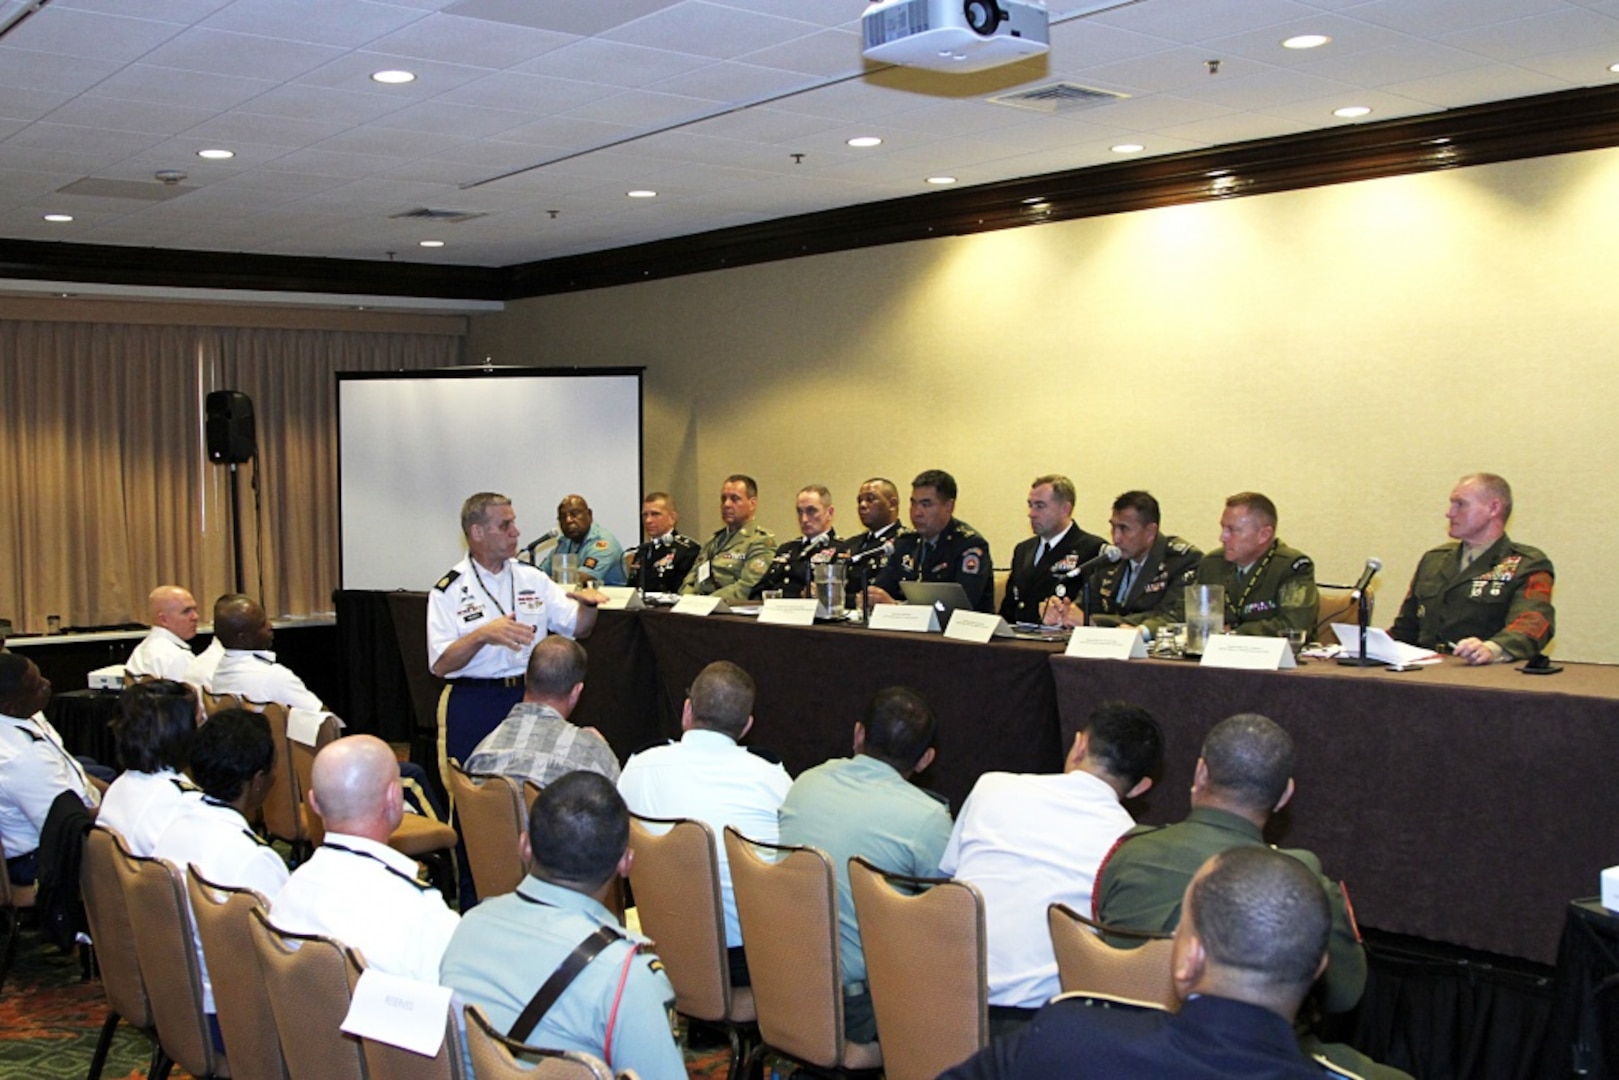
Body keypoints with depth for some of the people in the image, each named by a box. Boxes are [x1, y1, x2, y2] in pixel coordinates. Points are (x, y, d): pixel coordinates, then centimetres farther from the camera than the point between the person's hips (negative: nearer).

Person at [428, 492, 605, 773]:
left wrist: (588, 605, -13)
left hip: (530, 697, 3)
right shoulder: (449, 590, -4)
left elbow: (578, 628, 9)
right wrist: (482, 636, -26)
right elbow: (441, 665, -11)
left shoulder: (533, 578, 8)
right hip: (473, 705, -3)